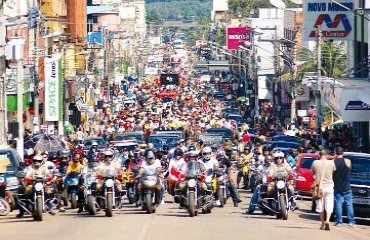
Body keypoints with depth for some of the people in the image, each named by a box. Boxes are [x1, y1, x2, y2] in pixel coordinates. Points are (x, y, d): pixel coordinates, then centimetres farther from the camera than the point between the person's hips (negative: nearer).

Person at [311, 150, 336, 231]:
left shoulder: (315, 163, -4)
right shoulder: (331, 163, -6)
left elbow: (312, 173, 7)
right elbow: (334, 170, 11)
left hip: (319, 187, 1)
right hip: (329, 186, -1)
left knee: (320, 206, 11)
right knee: (329, 205, 0)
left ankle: (323, 223, 16)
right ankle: (327, 220, -22)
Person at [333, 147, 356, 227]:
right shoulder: (347, 161, -8)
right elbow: (349, 170, 6)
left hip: (336, 187, 1)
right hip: (346, 187, -1)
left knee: (338, 204, 6)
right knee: (349, 204, 4)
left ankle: (339, 221, 4)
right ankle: (351, 221, 0)